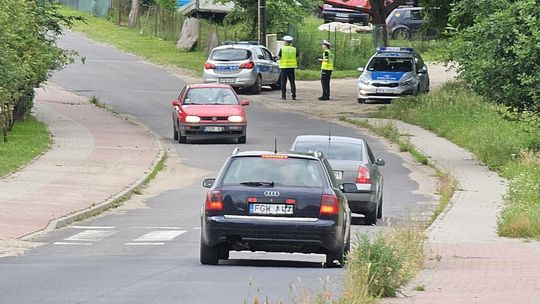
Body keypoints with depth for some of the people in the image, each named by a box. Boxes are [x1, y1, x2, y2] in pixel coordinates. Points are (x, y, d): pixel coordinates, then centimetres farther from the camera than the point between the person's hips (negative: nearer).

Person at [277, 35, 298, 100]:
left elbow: (278, 57, -7)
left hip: (284, 67, -2)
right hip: (291, 67, 2)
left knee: (283, 82, 4)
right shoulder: (294, 49, 1)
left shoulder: (282, 49, -6)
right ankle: (294, 96, 2)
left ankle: (283, 96, 0)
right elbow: (297, 56, 5)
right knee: (292, 82, 6)